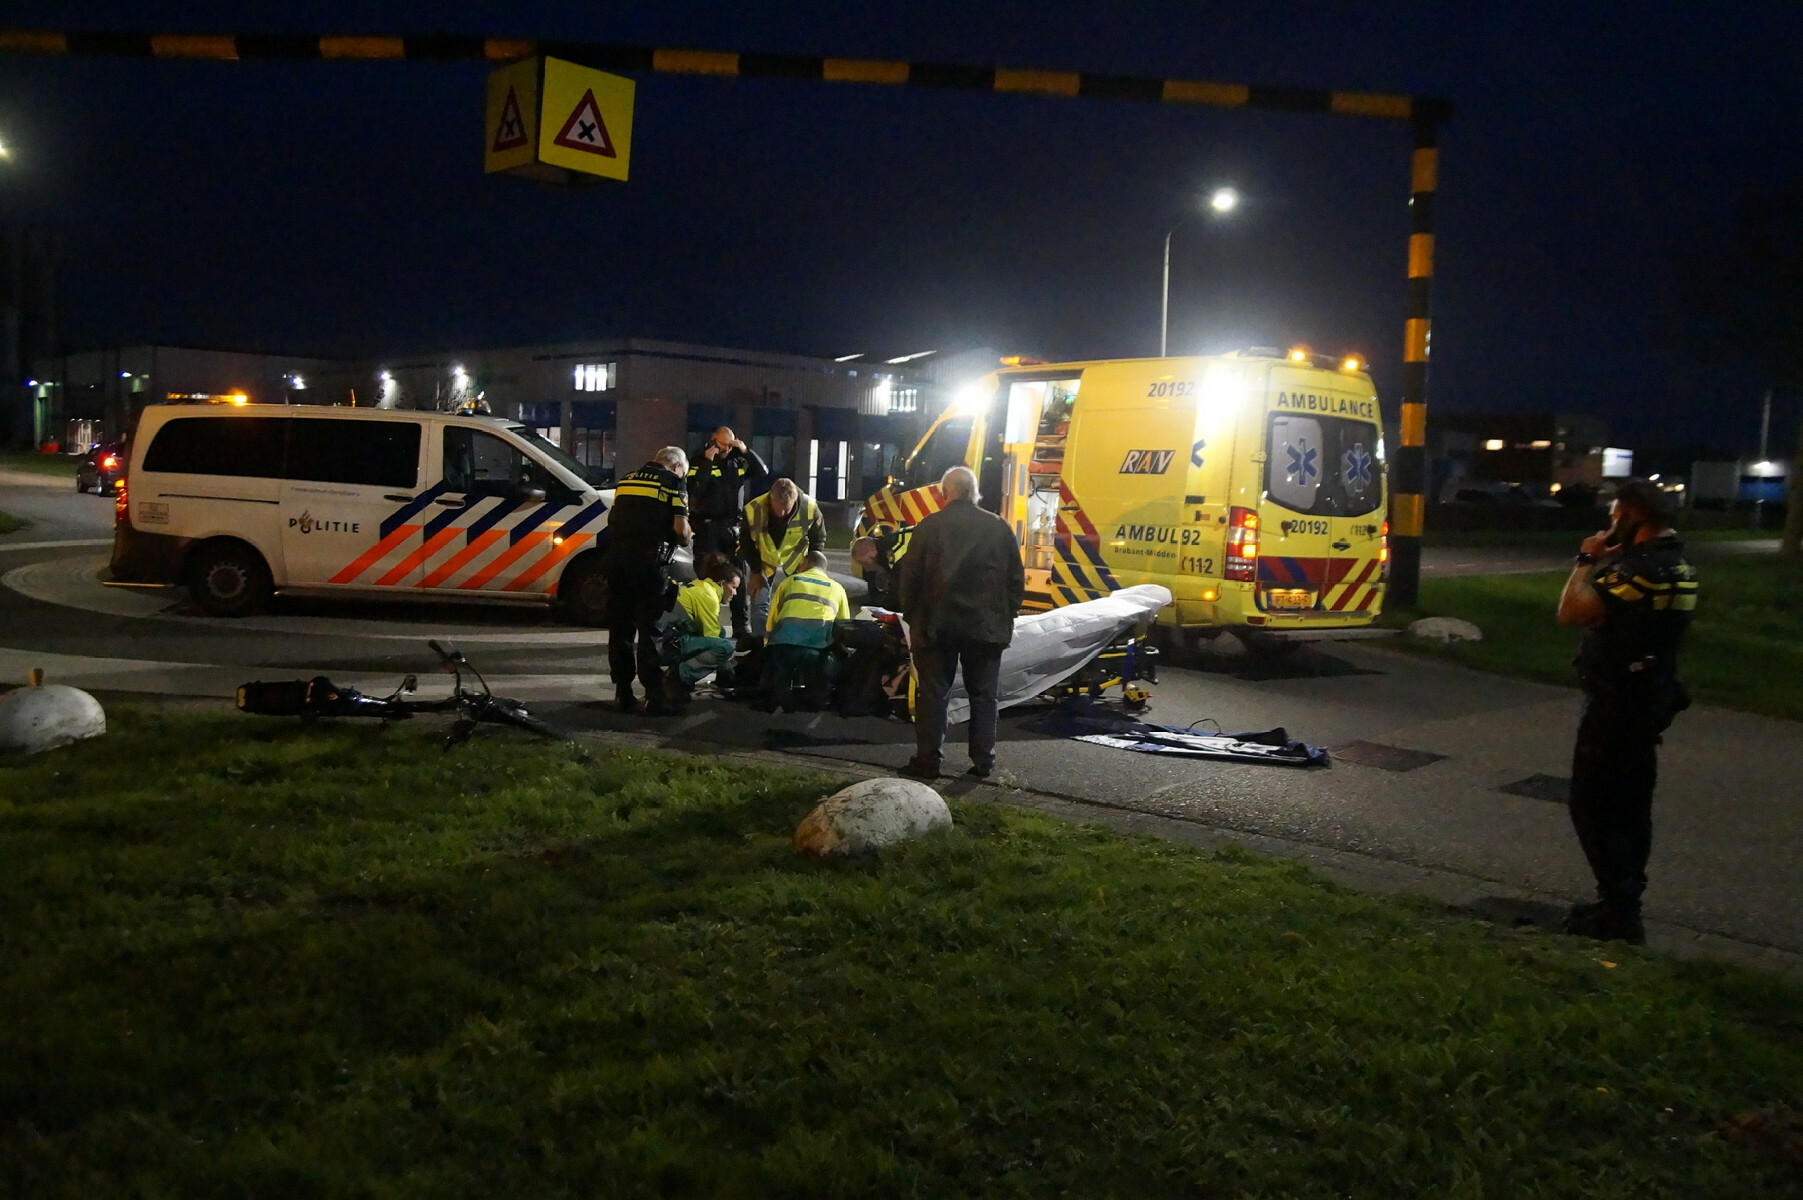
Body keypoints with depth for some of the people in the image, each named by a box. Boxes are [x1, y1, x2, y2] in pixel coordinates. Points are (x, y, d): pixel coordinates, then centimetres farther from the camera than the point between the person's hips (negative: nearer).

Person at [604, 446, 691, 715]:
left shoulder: (626, 480, 20)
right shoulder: (673, 483, 2)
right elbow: (680, 527, -7)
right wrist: (684, 540, 13)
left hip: (616, 559, 5)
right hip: (648, 561, -5)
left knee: (620, 629, 11)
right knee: (650, 630, -2)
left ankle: (623, 694, 16)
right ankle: (654, 697, -2)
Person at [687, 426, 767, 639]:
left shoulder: (738, 461, 10)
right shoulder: (699, 460, -2)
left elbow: (763, 473, 2)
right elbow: (694, 490, -16)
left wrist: (747, 451, -7)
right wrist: (707, 462, -20)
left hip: (733, 527, 4)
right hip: (707, 527, -4)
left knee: (740, 577, 2)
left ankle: (742, 628, 7)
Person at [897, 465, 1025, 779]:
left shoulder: (928, 527, -5)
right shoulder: (999, 528, 2)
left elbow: (910, 578, -2)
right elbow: (1016, 580, 5)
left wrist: (912, 617, 9)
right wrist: (1006, 618, 12)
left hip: (937, 624, -2)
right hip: (987, 627, 2)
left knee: (932, 692, 5)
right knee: (983, 694, 10)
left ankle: (928, 759, 7)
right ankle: (983, 760, 12)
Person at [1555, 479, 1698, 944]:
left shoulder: (1643, 568, -23)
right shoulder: (1674, 562, 10)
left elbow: (1572, 611, -29)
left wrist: (1587, 561, -17)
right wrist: (1606, 563, 5)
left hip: (1617, 701, -10)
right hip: (1647, 698, 10)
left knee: (1593, 803, -4)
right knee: (1630, 803, 15)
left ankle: (1619, 910, -3)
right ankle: (1623, 902, 24)